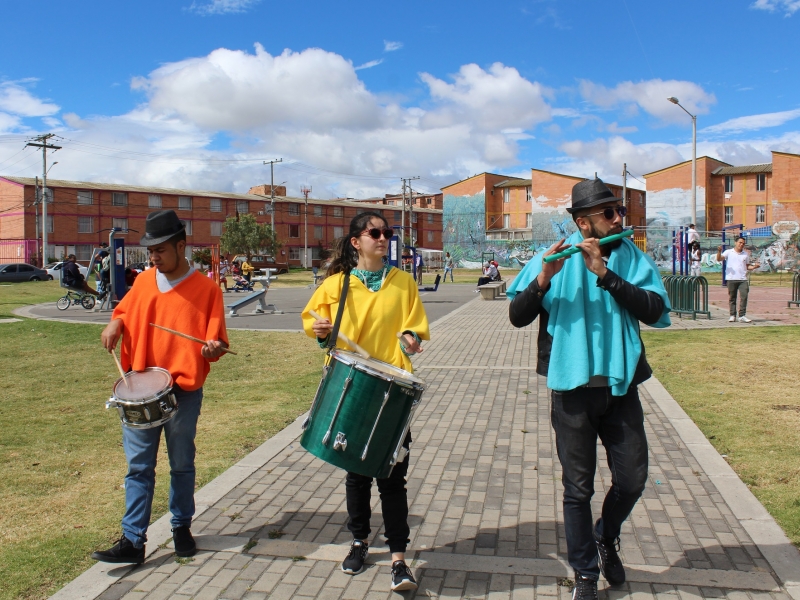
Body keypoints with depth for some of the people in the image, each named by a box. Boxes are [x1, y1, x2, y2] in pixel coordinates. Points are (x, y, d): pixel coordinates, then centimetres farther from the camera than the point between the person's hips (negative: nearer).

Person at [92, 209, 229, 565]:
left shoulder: (205, 289, -8)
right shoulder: (144, 281, 5)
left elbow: (217, 341, -9)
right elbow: (124, 311, 21)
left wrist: (213, 348, -31)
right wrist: (115, 323, -1)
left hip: (183, 392, -3)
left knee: (182, 464, 13)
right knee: (138, 466, 6)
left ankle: (182, 527, 31)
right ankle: (132, 541, 13)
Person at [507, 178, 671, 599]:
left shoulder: (631, 258, 2)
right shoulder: (555, 258, -4)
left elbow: (654, 311, -13)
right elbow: (517, 317, -8)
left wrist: (604, 273, -22)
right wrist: (543, 279, -26)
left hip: (620, 386, 2)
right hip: (572, 388, -2)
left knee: (632, 478, 9)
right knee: (578, 488, 7)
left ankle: (606, 538, 39)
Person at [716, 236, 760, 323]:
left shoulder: (746, 254, 16)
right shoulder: (729, 252, 5)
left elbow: (747, 266, 21)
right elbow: (719, 259, -8)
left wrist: (754, 267, 2)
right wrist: (719, 252, -26)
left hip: (743, 279, 2)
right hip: (731, 279, -2)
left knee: (744, 297, -7)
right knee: (732, 298, 4)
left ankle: (742, 316, -2)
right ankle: (732, 316, 12)